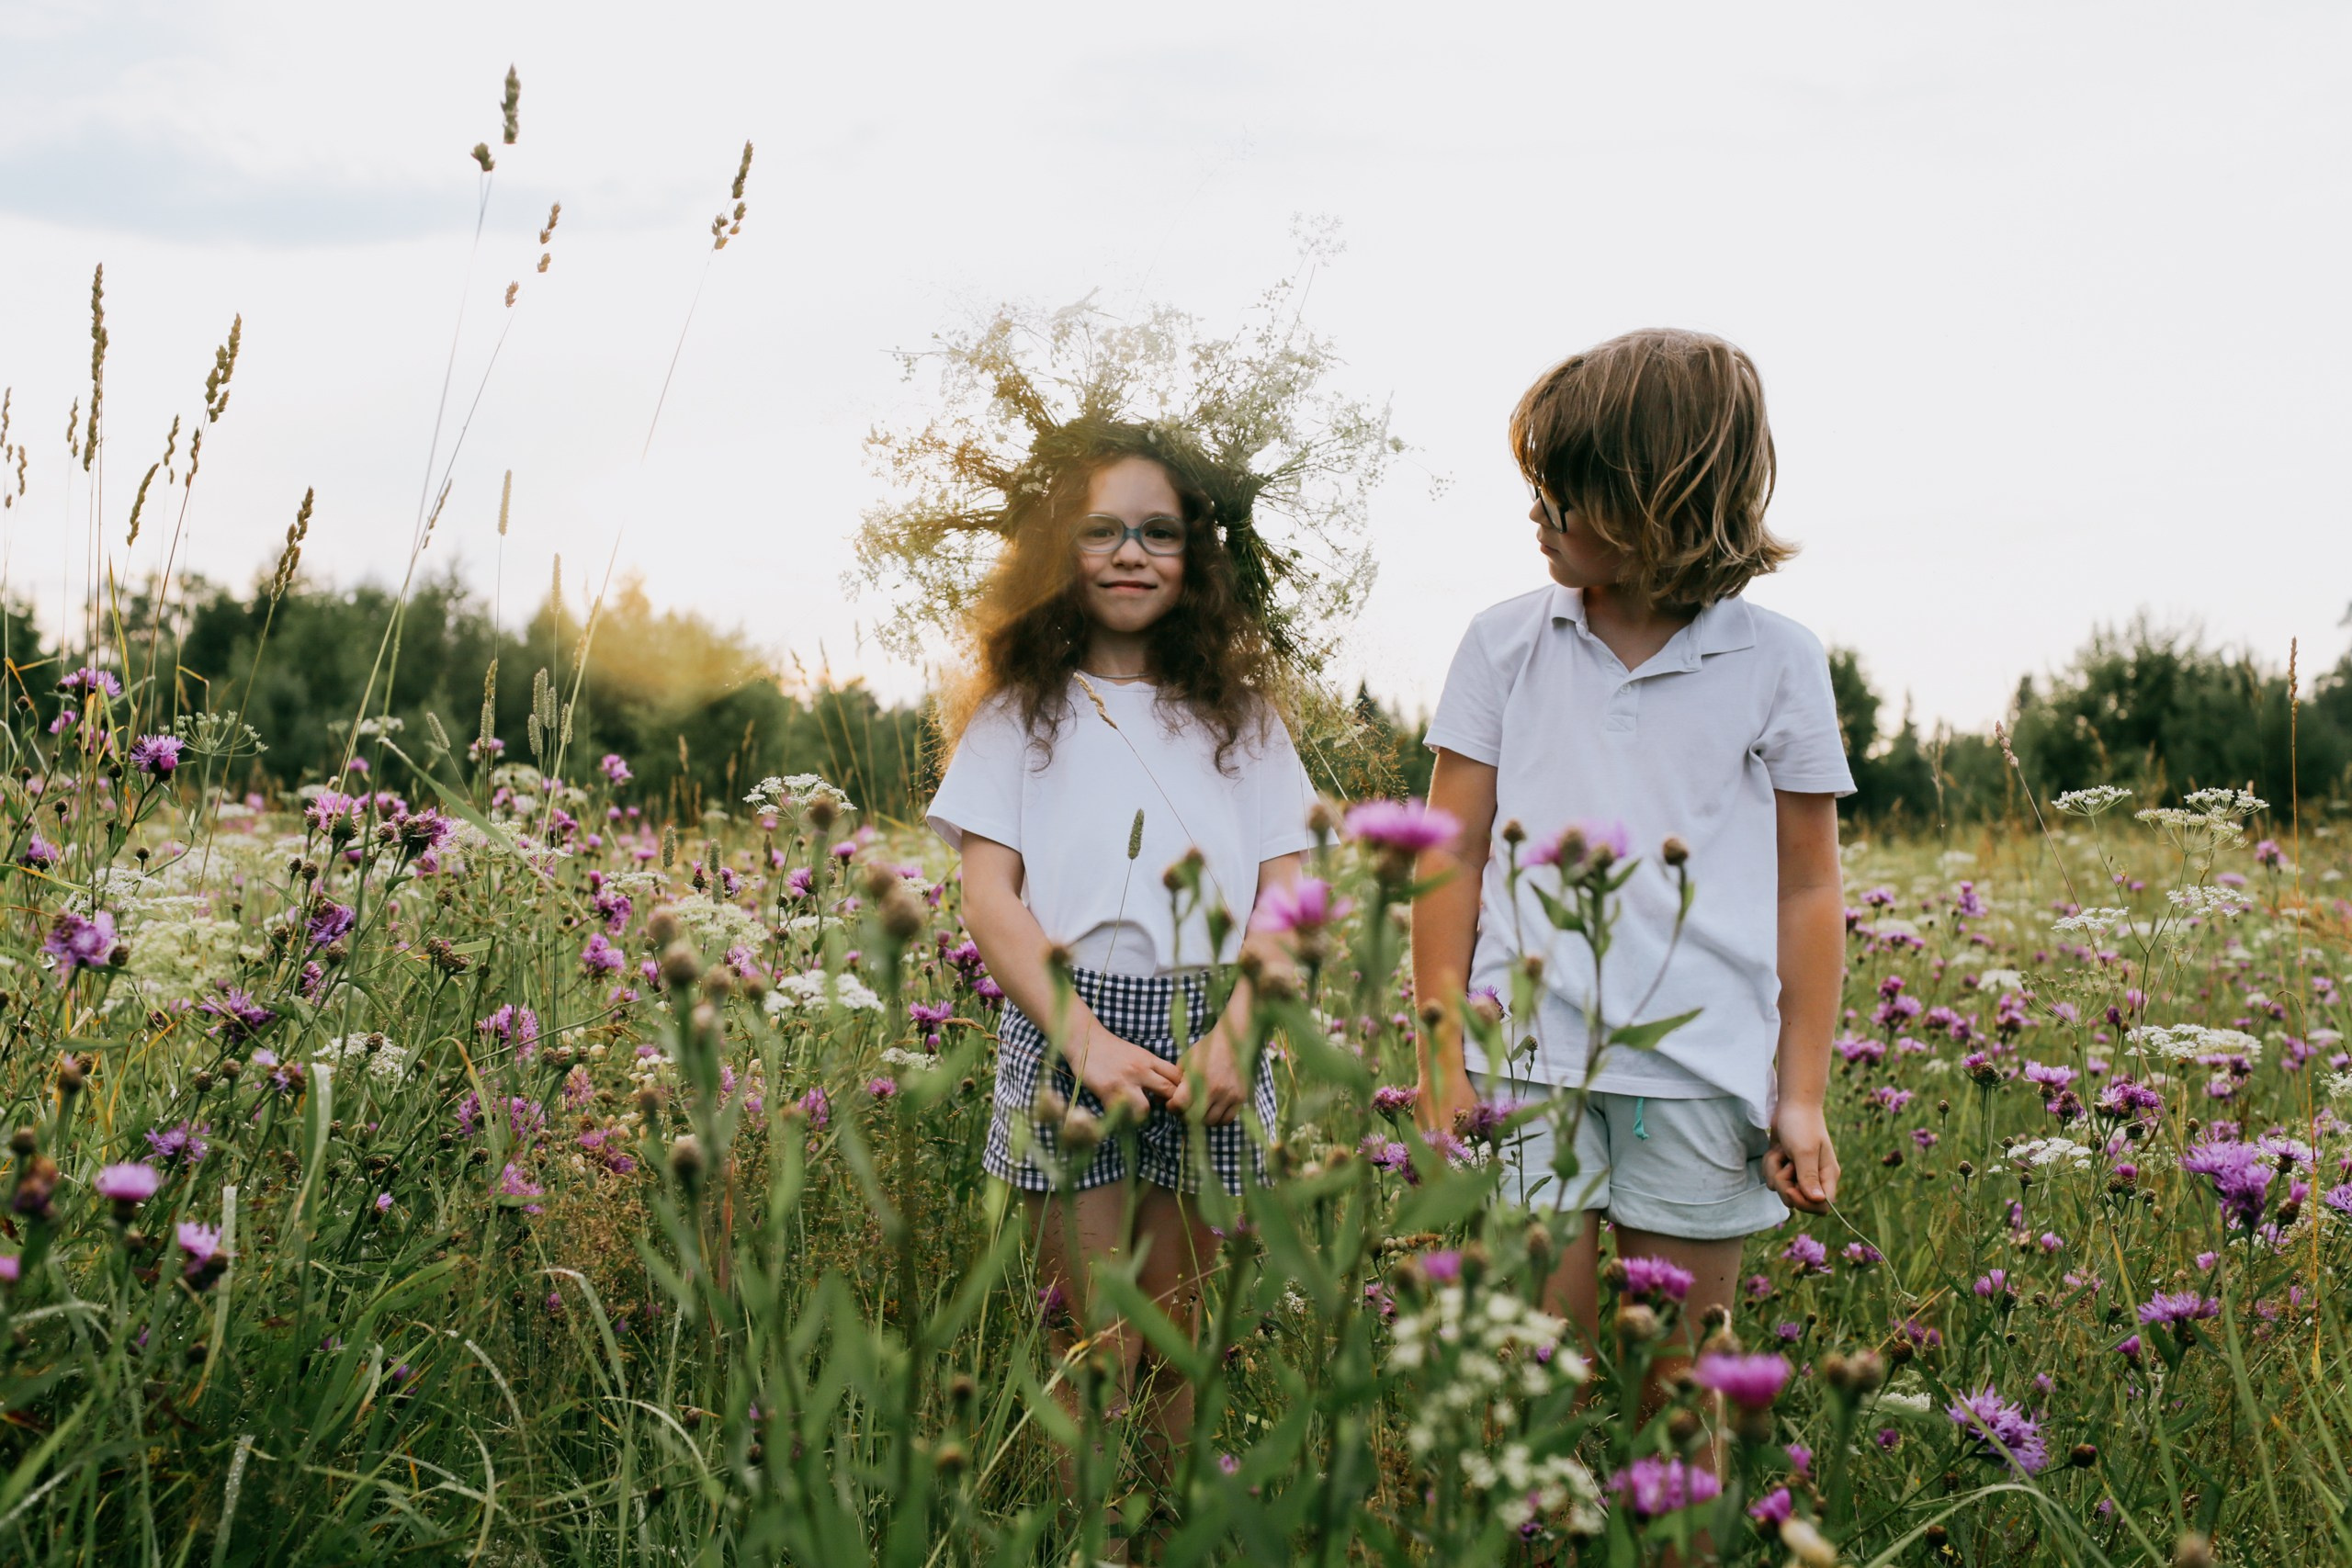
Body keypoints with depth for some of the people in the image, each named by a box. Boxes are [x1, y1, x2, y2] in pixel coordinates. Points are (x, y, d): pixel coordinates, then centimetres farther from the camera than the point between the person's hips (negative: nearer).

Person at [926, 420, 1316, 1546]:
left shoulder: (1238, 714, 12)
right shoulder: (1021, 712, 7)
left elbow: (1283, 893, 6)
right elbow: (989, 897, -1)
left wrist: (1233, 1034, -11)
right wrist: (1087, 1042, -14)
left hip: (1209, 1037, 2)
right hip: (1068, 1032, -1)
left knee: (1173, 1348, 7)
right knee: (1097, 1352, -1)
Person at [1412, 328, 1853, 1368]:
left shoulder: (1775, 663, 3)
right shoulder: (1505, 645, 5)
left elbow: (1806, 892, 7)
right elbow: (1451, 863, 7)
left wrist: (1802, 1097, 4)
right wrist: (1440, 1066, 2)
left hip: (1704, 1073, 0)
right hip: (1528, 1059, 0)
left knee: (1681, 1380, 7)